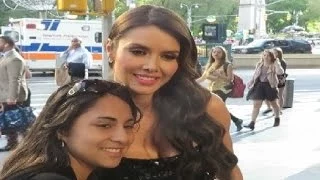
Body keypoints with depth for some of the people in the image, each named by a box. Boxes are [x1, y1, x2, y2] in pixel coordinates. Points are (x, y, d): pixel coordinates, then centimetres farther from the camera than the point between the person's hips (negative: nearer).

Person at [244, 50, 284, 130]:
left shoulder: (274, 65, -6)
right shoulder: (259, 64, 6)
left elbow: (280, 72, -24)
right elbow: (255, 75, 16)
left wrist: (277, 63, -24)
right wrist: (250, 83, 14)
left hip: (270, 85, -2)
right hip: (259, 85, 2)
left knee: (274, 103, 16)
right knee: (256, 104, -7)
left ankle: (277, 119, 40)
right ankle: (252, 123, -12)